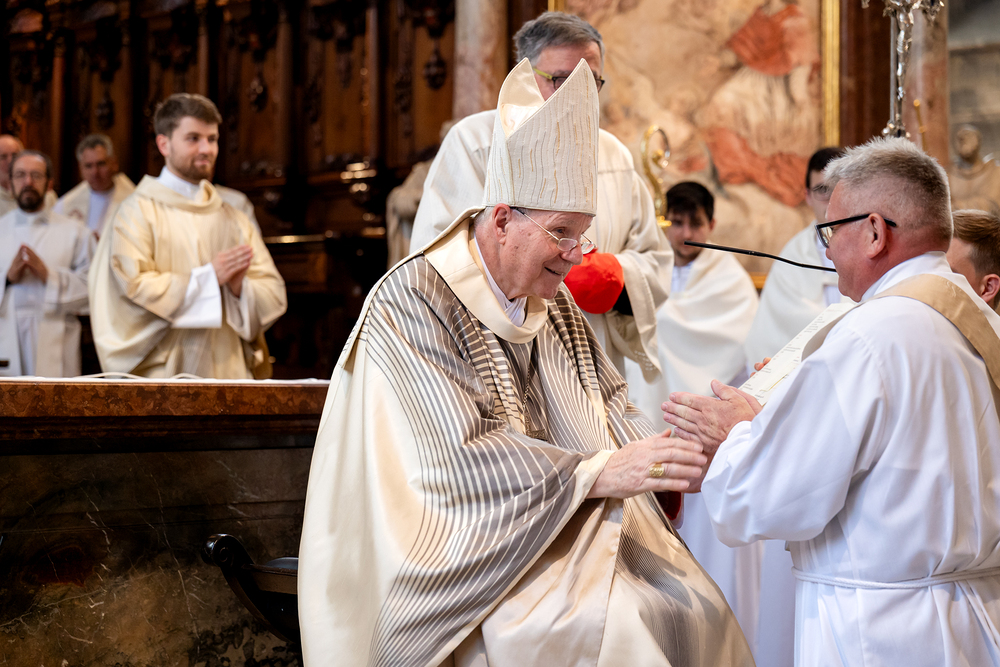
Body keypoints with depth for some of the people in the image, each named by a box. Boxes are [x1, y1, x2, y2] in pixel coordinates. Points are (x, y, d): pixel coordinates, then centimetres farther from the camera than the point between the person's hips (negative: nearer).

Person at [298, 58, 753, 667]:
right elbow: (453, 460, -20)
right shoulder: (410, 303, -13)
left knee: (692, 610, -14)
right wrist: (598, 473, -24)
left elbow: (609, 403, 15)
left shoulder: (552, 300, 13)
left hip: (582, 530, 7)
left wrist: (665, 462, -7)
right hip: (469, 546, -7)